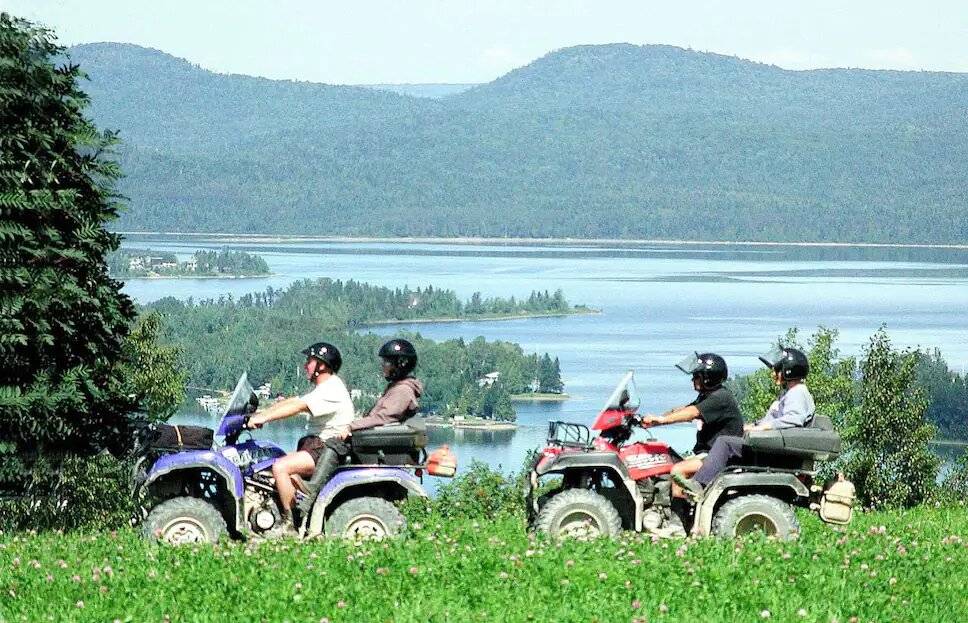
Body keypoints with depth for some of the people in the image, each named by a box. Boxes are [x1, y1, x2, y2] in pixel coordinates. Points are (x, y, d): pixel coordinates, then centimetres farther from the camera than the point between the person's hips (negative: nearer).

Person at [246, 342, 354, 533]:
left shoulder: (332, 389, -16)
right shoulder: (323, 388, 19)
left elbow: (297, 407, -25)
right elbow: (292, 401, 14)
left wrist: (264, 418, -28)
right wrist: (260, 415, 4)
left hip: (328, 450, -11)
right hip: (316, 445, 11)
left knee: (280, 467, -24)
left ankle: (289, 525, -19)